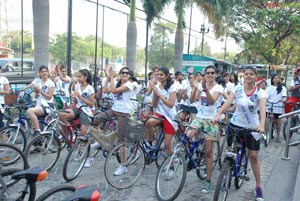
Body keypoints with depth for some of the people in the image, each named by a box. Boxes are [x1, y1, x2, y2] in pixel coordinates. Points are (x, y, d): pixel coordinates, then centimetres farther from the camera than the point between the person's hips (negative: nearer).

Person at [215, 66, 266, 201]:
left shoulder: (260, 92, -10)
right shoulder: (237, 89, -6)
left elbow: (262, 109, -26)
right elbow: (227, 102, -22)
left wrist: (262, 124, -44)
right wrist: (218, 114, -40)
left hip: (252, 127, -1)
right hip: (235, 124, 1)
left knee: (254, 156, 2)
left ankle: (258, 186, 16)